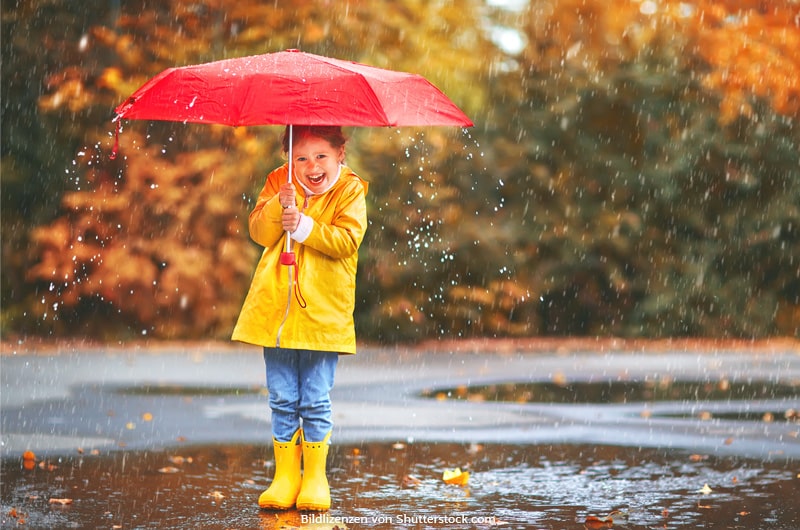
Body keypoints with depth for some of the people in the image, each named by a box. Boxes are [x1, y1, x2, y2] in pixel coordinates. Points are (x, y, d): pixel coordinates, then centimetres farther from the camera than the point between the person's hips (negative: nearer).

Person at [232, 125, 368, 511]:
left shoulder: (350, 190, -1)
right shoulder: (278, 183, 7)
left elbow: (346, 240, -13)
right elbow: (259, 232, -2)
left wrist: (305, 226, -22)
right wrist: (279, 206, -19)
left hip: (323, 313, -3)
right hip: (276, 307, 3)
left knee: (315, 401, 1)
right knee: (282, 400, 7)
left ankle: (315, 477, 12)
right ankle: (285, 476, 15)